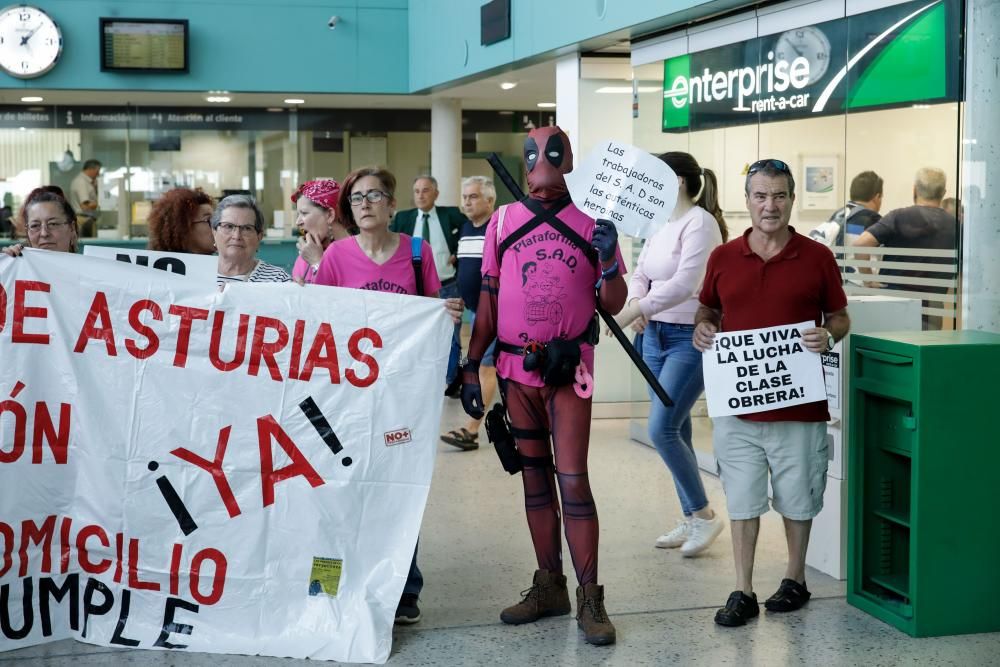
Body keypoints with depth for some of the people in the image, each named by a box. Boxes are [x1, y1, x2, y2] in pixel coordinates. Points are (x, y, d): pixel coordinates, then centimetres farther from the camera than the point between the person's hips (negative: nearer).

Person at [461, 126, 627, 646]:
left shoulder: (591, 222, 0)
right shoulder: (503, 221, 5)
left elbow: (614, 305, 2)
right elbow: (488, 300, 9)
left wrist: (608, 259, -17)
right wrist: (470, 367, 4)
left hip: (568, 368, -3)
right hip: (516, 368, 3)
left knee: (572, 479, -7)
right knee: (534, 475, 10)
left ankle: (590, 598, -1)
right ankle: (548, 585, 20)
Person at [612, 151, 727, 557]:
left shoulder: (700, 222, -15)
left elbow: (684, 284, -25)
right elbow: (640, 274, 14)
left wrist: (633, 310, -28)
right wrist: (635, 303, -8)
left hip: (691, 339, -8)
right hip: (656, 336, 8)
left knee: (662, 429, -13)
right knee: (674, 430, 11)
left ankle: (704, 515, 3)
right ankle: (690, 520, 21)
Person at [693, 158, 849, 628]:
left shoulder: (817, 258, 0)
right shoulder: (723, 258, 5)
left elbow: (840, 317, 8)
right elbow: (708, 308, 18)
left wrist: (828, 335, -14)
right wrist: (701, 327, -4)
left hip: (799, 404, -1)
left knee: (797, 500, 12)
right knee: (742, 501, 5)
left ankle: (795, 580, 30)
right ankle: (743, 593, 14)